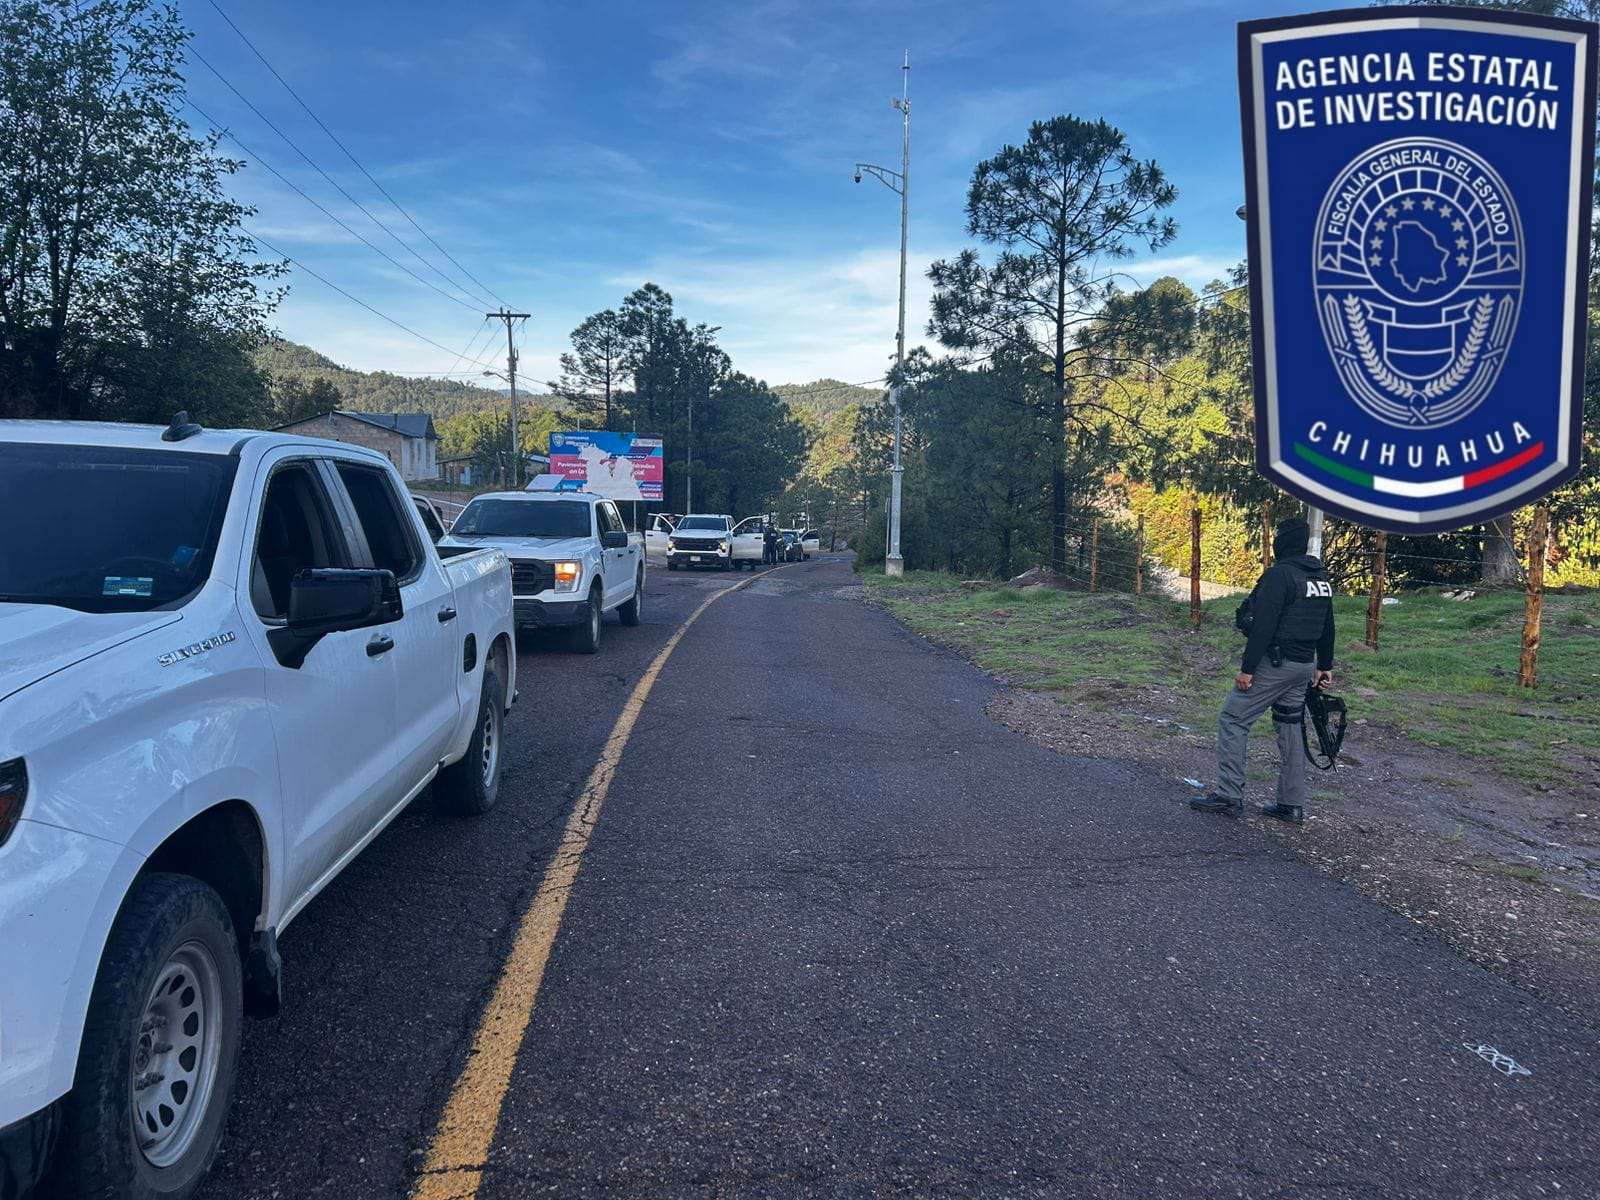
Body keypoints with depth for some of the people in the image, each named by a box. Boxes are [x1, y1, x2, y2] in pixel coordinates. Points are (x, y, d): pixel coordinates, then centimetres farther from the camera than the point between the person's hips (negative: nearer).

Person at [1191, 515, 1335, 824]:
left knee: (1232, 720, -2)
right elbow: (1327, 627, 19)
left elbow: (1263, 625, -21)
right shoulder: (1321, 577, 13)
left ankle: (1229, 795, -5)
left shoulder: (1279, 574, -15)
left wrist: (1247, 668, -19)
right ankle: (1292, 805, 17)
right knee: (1290, 729, 14)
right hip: (1305, 666, 9)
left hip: (1275, 663, -9)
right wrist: (1324, 666, 27)